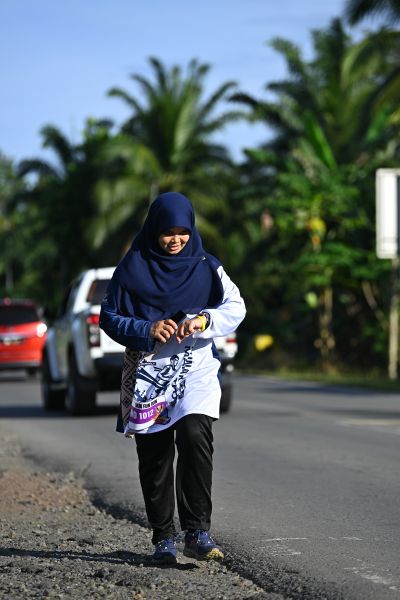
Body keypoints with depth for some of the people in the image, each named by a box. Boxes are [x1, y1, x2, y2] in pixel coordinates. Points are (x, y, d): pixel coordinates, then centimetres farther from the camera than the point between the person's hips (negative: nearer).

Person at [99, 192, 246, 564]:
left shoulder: (205, 267, 8)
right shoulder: (132, 268, 4)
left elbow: (235, 307, 2)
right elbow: (109, 317, 5)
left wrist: (205, 319, -18)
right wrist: (146, 329, -13)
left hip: (196, 370, 0)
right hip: (148, 372, 0)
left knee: (196, 436, -23)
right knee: (154, 458, 0)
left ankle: (197, 532, -22)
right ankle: (163, 538, 10)